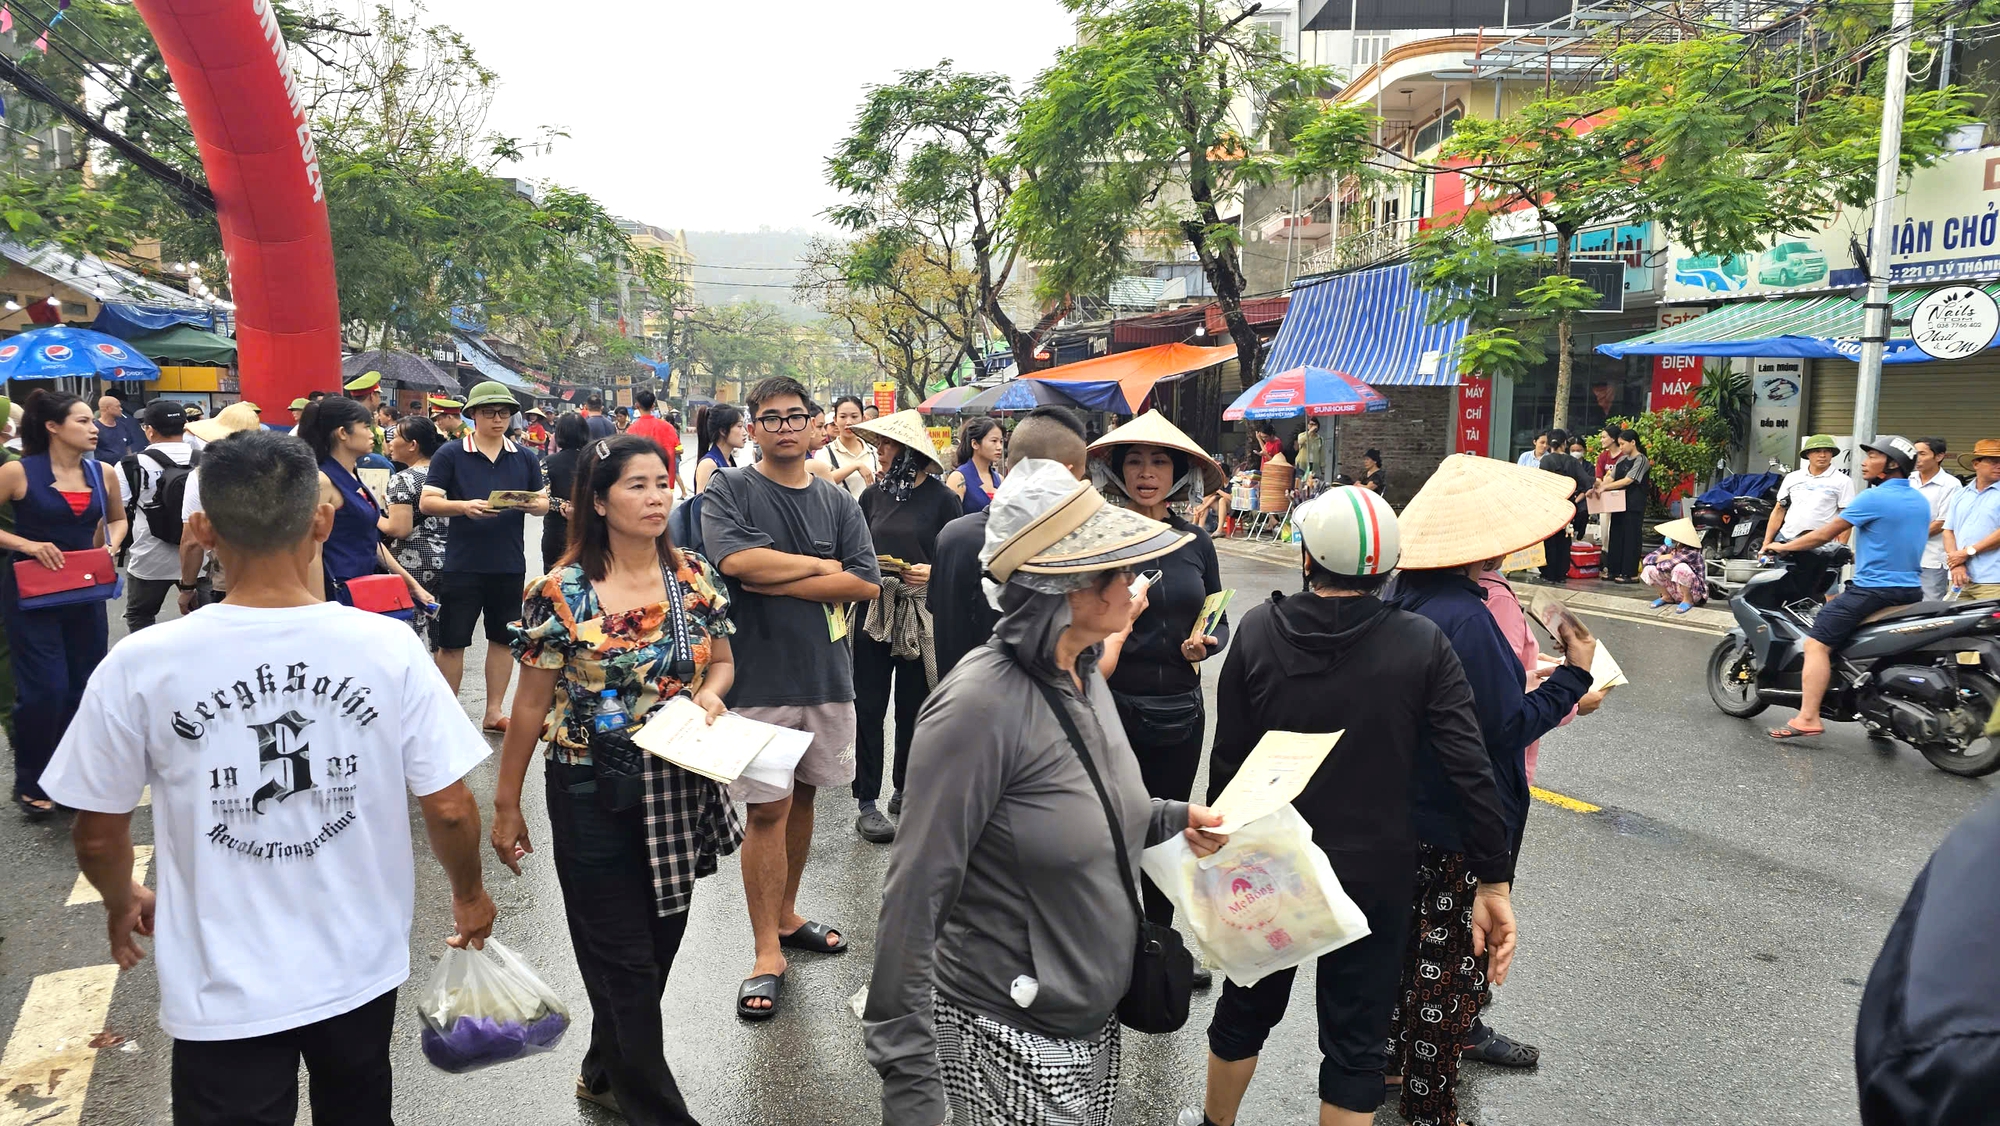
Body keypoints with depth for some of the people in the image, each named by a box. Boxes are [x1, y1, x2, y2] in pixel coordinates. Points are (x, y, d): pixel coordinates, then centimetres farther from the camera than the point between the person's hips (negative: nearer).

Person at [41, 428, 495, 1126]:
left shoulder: (139, 666, -16)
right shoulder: (388, 647, -16)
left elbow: (99, 833, -4)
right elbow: (450, 808, -11)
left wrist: (122, 903, 17)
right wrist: (469, 894, 9)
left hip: (225, 994, -1)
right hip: (362, 972, 2)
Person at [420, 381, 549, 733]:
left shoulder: (525, 458, 7)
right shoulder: (450, 454, -2)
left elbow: (543, 503, 10)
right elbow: (427, 503, -6)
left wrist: (534, 504, -14)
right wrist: (465, 507, -24)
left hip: (509, 565, 3)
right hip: (462, 565, -3)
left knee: (503, 638, 11)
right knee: (452, 642, 3)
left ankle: (494, 712, 24)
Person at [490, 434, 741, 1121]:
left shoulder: (696, 579, -1)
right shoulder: (561, 593, -12)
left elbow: (722, 661, 12)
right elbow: (530, 704, -6)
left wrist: (709, 691, -11)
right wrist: (506, 805, -1)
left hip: (680, 789, 5)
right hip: (593, 794, -4)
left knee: (656, 949, 18)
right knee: (625, 961, 5)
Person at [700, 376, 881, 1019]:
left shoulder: (838, 502, 8)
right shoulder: (727, 491, -1)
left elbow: (866, 583, -4)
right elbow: (737, 560, -20)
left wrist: (776, 582, -13)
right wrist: (825, 567, -10)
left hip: (828, 675, 4)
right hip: (759, 677, -4)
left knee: (802, 797, 15)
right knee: (768, 809, -2)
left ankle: (786, 915, 33)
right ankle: (768, 952, 8)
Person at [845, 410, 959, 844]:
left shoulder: (940, 498, -3)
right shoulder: (874, 494, 8)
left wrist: (934, 573, -17)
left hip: (921, 617, -2)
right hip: (873, 612, 2)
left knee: (912, 707, 8)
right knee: (869, 706, 1)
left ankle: (904, 791, 26)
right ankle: (867, 801, 8)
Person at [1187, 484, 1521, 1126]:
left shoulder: (1257, 633, -13)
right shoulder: (1423, 644, -14)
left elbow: (1228, 762, -7)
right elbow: (1471, 773, -16)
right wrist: (1493, 880, -7)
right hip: (1375, 875, -1)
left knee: (1245, 1008, 24)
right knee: (1356, 1045, 13)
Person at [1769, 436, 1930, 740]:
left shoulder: (1874, 498, -12)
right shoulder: (1921, 502, 13)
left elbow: (1825, 534, -7)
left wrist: (1783, 547, 5)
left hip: (1873, 590, -9)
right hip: (1910, 592, 9)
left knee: (1817, 643, -11)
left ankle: (1808, 718, -22)